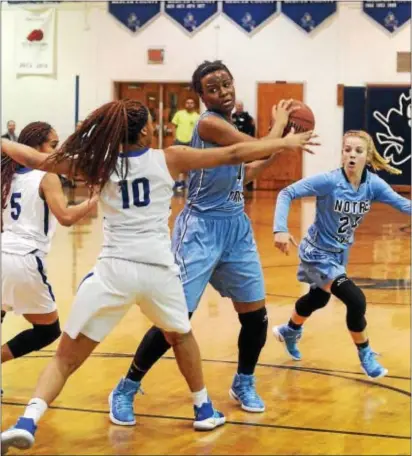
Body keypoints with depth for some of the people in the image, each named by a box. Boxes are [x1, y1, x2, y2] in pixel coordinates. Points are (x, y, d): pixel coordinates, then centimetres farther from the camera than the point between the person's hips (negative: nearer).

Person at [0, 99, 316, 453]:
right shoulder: (169, 159, 5)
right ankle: (205, 410, 39)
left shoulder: (100, 164, 6)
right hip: (158, 268, 1)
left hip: (114, 268, 0)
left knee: (66, 357, 3)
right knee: (181, 336, 31)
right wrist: (285, 143, 20)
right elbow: (233, 155, 9)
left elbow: (37, 160, 9)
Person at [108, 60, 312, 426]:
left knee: (256, 315, 10)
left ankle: (244, 383, 33)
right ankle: (127, 389, 6)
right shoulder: (209, 122, -16)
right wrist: (279, 122, 1)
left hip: (237, 227, 8)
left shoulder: (232, 125, 11)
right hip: (202, 228, -8)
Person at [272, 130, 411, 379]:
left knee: (318, 298, 29)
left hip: (340, 254, 7)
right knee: (355, 300, -19)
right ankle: (366, 356, 4)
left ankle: (289, 331, 59)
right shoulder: (329, 181, -29)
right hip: (318, 254, -7)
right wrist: (281, 229, -39)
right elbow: (287, 193, -26)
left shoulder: (373, 184, -16)